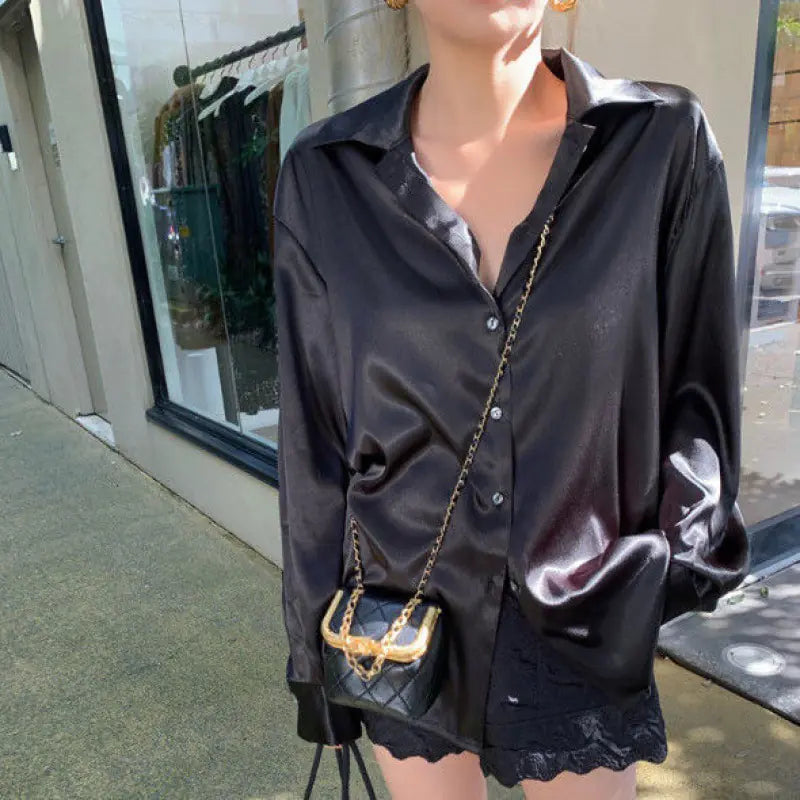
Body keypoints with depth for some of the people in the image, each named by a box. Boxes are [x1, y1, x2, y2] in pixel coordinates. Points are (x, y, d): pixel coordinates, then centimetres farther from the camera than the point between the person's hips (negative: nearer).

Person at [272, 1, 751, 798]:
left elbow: (699, 387, -1)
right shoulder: (327, 175, -8)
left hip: (586, 634, 0)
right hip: (398, 633, 1)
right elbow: (313, 437, -4)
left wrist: (653, 570, -8)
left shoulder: (664, 141, -9)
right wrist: (316, 648, 3)